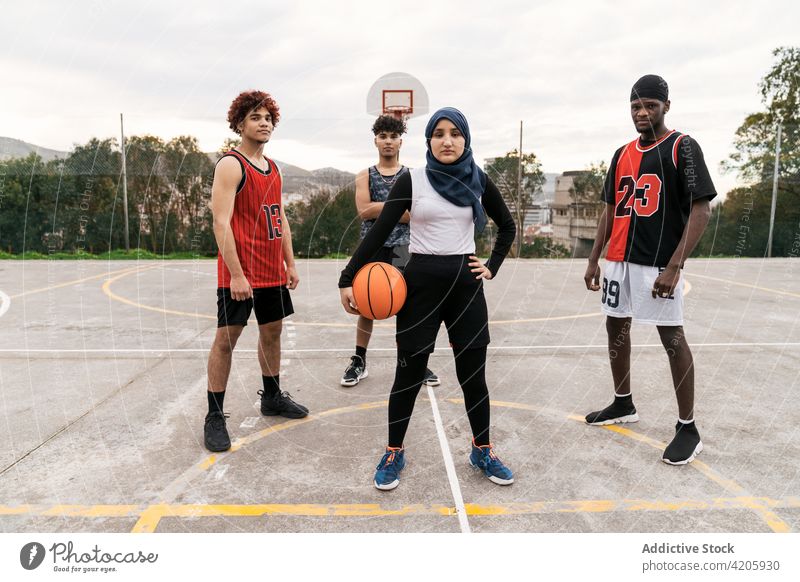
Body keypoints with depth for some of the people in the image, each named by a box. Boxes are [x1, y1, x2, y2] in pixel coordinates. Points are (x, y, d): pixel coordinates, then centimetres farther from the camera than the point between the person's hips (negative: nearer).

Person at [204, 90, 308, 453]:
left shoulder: (273, 168, 14)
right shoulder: (230, 165, -10)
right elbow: (221, 223, -17)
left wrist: (290, 264, 14)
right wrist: (236, 274, -22)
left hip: (272, 271, 8)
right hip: (239, 272, -8)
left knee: (272, 330, 16)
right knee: (226, 338, -1)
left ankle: (272, 397, 33)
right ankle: (215, 416, 9)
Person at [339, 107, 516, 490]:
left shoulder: (478, 181, 4)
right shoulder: (411, 181, -3)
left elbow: (507, 226, 18)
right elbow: (379, 232, -7)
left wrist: (492, 267, 7)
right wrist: (347, 278, -13)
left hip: (466, 284, 2)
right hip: (421, 283, -2)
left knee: (473, 374, 8)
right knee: (409, 373, 4)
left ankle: (482, 451, 28)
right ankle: (394, 454, 22)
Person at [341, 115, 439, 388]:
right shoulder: (365, 176, 6)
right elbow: (364, 210, -11)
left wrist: (380, 210, -14)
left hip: (401, 247, 0)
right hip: (371, 247, 1)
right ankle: (359, 362, 19)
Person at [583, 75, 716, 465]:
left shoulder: (683, 148, -7)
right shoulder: (621, 155, 12)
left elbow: (701, 210, -13)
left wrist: (673, 266, -20)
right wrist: (594, 259, 11)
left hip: (658, 263, -7)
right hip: (619, 260, 7)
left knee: (673, 339, -3)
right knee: (616, 329, 14)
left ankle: (688, 429, 10)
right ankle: (622, 404, 31)